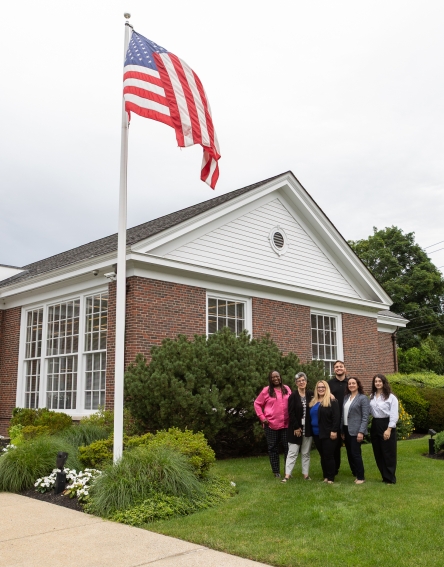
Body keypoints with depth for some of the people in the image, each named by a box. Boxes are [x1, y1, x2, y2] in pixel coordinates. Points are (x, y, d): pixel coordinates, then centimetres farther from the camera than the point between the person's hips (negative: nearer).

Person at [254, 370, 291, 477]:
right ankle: (276, 471, 16)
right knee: (273, 448, 6)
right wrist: (262, 417, -4)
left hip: (286, 424, 2)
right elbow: (257, 404, 3)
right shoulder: (266, 390, -2)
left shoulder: (286, 389, 6)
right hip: (271, 424, -2)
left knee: (287, 447, 5)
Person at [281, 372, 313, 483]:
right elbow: (291, 413, -10)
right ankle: (287, 475, 0)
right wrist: (296, 427, -14)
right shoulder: (293, 396, -6)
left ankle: (306, 474, 18)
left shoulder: (310, 395, 4)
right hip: (296, 428, -3)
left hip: (307, 428, 3)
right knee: (292, 452, -2)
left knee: (306, 453, 11)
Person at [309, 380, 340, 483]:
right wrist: (310, 430, 14)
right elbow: (310, 417, 19)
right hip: (316, 433, 7)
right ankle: (325, 476, 20)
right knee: (322, 456, 13)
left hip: (328, 434, -7)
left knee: (329, 456, -3)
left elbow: (336, 417, -13)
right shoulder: (313, 402, 15)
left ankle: (331, 478, 5)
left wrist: (334, 431, -18)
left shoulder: (332, 401, -7)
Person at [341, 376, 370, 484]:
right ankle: (355, 474, 21)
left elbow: (365, 417, -11)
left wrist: (361, 432, -18)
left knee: (355, 453, -4)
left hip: (356, 430, -6)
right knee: (349, 453, 10)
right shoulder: (346, 397, 11)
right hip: (346, 429, 6)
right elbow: (343, 414, 12)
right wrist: (342, 431, 10)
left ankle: (361, 477, 7)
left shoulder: (363, 398, -7)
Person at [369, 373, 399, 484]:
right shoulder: (372, 397, 10)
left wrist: (389, 429, -16)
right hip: (375, 425, 6)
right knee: (378, 453, 10)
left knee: (388, 453, 0)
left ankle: (390, 479, 12)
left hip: (386, 425, -6)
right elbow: (369, 411, 10)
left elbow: (394, 415, -11)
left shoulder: (391, 397, -8)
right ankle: (385, 476, 22)